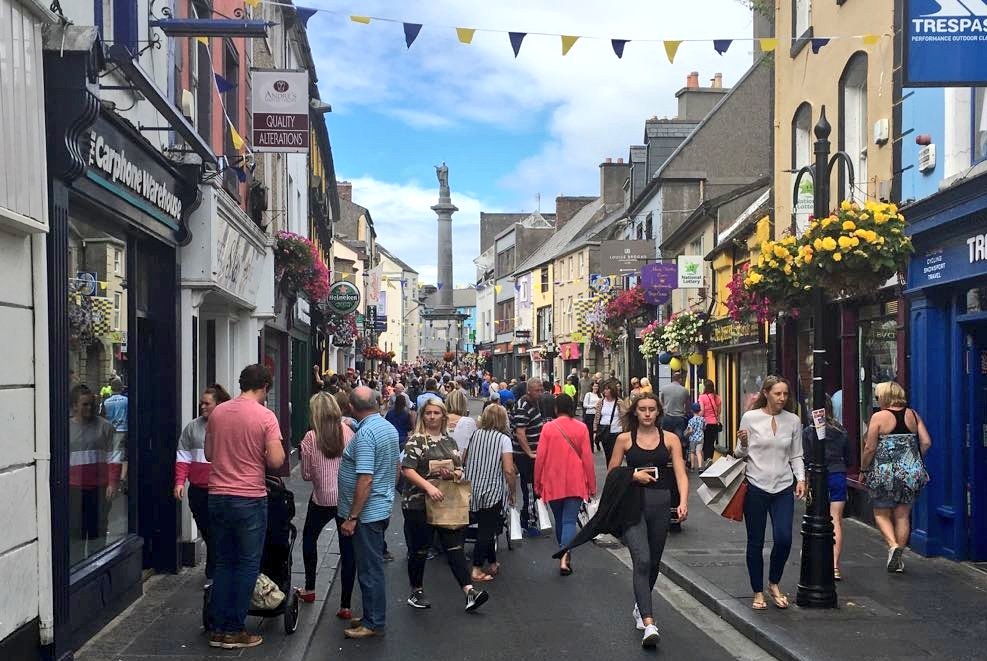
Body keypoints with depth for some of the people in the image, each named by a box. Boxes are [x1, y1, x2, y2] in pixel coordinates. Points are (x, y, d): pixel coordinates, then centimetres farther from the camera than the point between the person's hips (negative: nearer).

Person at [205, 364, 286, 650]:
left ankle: (218, 629, 17)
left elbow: (209, 454, 13)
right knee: (247, 565, 6)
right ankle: (234, 631, 10)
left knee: (223, 563, 15)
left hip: (217, 496, 5)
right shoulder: (265, 416, -11)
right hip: (250, 498, -5)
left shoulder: (217, 412, 4)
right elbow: (276, 460, -15)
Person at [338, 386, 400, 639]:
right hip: (383, 508, 9)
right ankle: (373, 616, 27)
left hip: (367, 512, -9)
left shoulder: (365, 434, -21)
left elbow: (365, 480, -25)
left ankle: (374, 623, 9)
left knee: (369, 569, 0)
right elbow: (395, 469, 17)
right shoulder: (389, 428, 8)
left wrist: (352, 517, -21)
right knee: (373, 566, 18)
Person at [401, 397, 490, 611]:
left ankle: (469, 591, -8)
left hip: (447, 503, 5)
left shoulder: (450, 441, 12)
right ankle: (416, 592, 22)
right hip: (419, 503, -4)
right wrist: (429, 486, -27)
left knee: (455, 546, -2)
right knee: (420, 550, 6)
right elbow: (407, 469, -15)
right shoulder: (416, 440, -5)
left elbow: (459, 469, 18)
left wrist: (453, 474, -7)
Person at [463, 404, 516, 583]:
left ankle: (492, 564, 27)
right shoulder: (503, 439, -9)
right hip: (492, 491, -5)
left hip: (472, 490, 5)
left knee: (486, 528, 18)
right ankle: (477, 570, 1)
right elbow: (508, 470, -14)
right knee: (487, 530, 3)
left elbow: (463, 461, 12)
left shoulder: (474, 435, 5)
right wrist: (513, 492, -2)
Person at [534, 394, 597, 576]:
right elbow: (587, 458, -2)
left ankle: (565, 554, 29)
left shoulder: (548, 428, -5)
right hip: (575, 483, -1)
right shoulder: (581, 428, -4)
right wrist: (592, 484, 7)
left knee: (559, 520, 17)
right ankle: (564, 558, -21)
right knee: (569, 520, -2)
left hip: (553, 483, 1)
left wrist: (537, 483, 8)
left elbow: (540, 457, -3)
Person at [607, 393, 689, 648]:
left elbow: (680, 474, -3)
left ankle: (641, 606, 40)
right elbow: (612, 473, 7)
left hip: (661, 504, 2)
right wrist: (633, 475, -10)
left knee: (654, 562, 15)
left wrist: (683, 502, -18)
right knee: (642, 561, -16)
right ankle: (649, 624, -20)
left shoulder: (670, 439, 4)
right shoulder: (625, 439, 3)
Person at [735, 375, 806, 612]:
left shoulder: (793, 420, 4)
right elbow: (740, 454, 3)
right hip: (756, 486, -2)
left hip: (783, 488, 2)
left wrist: (801, 478, -4)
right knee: (755, 543, 5)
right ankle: (758, 592, 21)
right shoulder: (750, 418, -3)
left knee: (784, 539, -8)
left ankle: (774, 583, 19)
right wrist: (743, 444, -18)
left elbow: (796, 456, 10)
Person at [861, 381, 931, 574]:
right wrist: (913, 460, 17)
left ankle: (893, 545, -12)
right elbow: (926, 442, 2)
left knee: (881, 513, 11)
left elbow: (870, 448, -11)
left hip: (885, 472, -4)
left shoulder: (879, 417, -9)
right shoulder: (913, 415, 4)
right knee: (903, 515, 12)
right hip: (911, 472, 4)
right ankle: (898, 559, 15)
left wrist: (863, 470, 2)